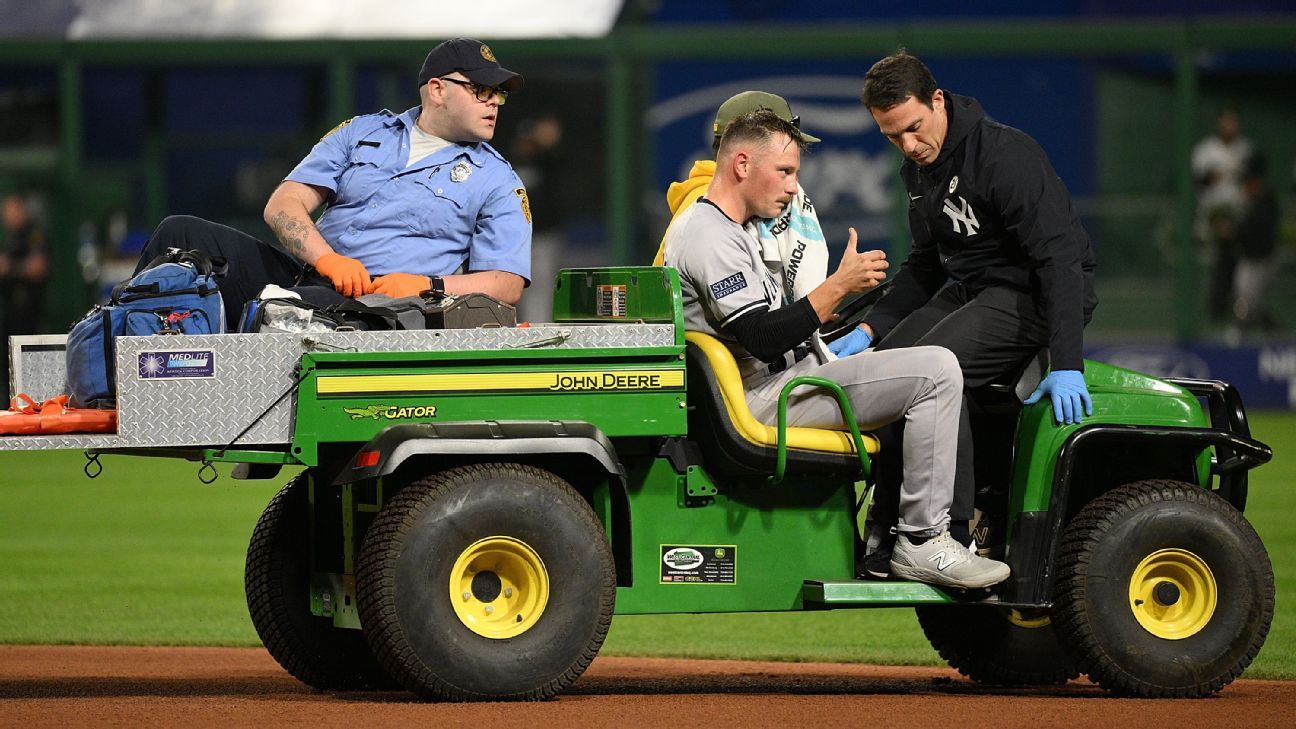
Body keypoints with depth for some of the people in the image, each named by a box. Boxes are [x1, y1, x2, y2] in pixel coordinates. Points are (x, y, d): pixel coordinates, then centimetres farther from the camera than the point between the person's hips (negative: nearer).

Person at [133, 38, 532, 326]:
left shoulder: (497, 180, 11)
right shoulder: (363, 133, 18)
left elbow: (507, 285, 2)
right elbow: (282, 207, 8)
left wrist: (427, 286, -16)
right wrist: (326, 258, -14)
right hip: (304, 277, 4)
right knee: (181, 233, -13)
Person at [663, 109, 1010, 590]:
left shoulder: (730, 232, 20)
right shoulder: (707, 236, -15)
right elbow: (764, 340, -24)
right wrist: (840, 286, -25)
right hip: (766, 401, -11)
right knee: (935, 371, -18)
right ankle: (921, 543, -16)